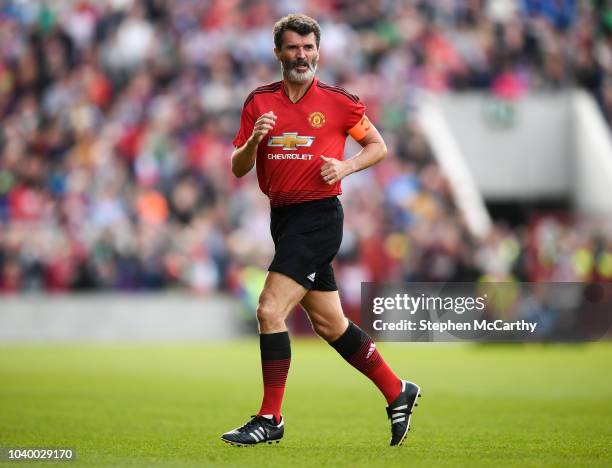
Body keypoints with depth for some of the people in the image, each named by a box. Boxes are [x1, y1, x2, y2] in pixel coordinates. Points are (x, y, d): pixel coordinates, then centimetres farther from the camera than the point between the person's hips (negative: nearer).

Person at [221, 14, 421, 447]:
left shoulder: (339, 102, -3)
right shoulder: (259, 102, 8)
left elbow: (378, 146, 7)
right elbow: (238, 168, 7)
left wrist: (345, 166, -10)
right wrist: (254, 140, -13)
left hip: (319, 214, -6)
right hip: (283, 217, 6)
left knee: (270, 310, -15)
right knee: (329, 323, 12)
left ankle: (270, 418, -8)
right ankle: (397, 392, 26)